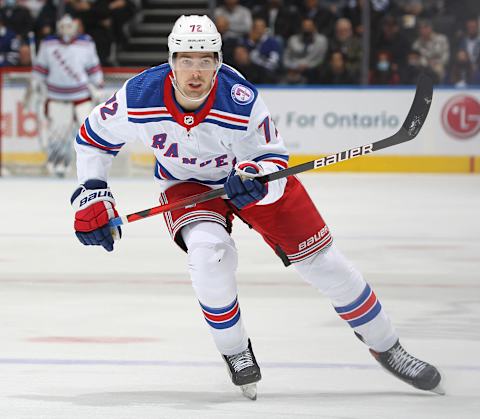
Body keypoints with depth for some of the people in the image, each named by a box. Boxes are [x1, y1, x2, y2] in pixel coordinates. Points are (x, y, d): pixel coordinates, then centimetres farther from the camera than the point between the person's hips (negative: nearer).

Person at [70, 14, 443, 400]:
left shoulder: (241, 100, -32)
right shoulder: (139, 97, -27)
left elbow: (273, 159, -21)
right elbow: (94, 137, -9)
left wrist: (258, 177, -43)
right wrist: (91, 197, -14)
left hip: (251, 172, 0)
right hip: (187, 185, 0)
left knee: (321, 261, -2)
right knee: (209, 251, -30)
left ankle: (387, 348, 17)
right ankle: (236, 353, -6)